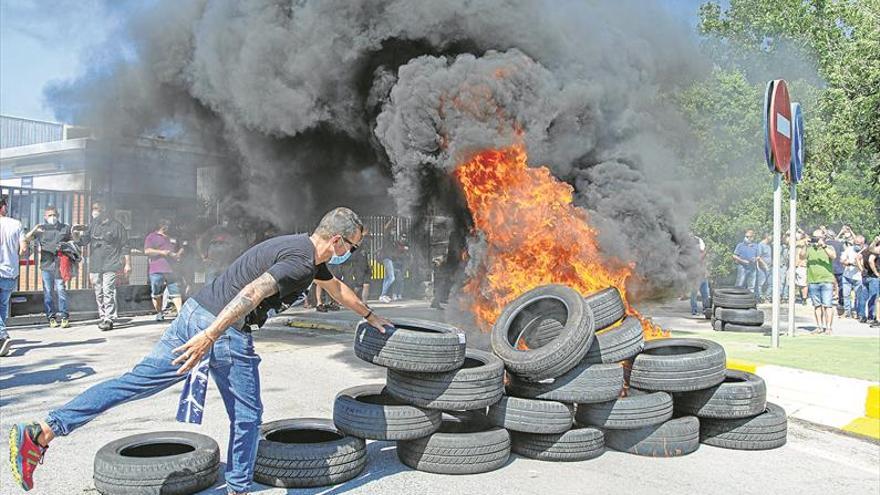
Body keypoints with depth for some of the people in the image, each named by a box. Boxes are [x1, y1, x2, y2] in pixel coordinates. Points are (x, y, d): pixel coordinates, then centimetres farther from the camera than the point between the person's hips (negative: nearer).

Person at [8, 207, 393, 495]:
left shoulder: (308, 254, 18)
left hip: (196, 312, 9)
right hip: (224, 330, -9)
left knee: (137, 381, 8)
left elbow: (337, 288, 34)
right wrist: (210, 335, -34)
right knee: (247, 416, 7)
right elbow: (253, 291, -27)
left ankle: (42, 432, 6)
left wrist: (369, 316, 46)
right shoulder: (301, 260, -13)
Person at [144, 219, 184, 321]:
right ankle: (159, 313, 13)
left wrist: (177, 254, 11)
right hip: (156, 270, -4)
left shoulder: (171, 238, 27)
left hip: (171, 270, 4)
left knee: (175, 292, -8)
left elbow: (177, 252, 35)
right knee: (156, 294, 1)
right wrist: (161, 252, -13)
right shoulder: (152, 236, 9)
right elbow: (147, 251, -3)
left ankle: (180, 312, -14)